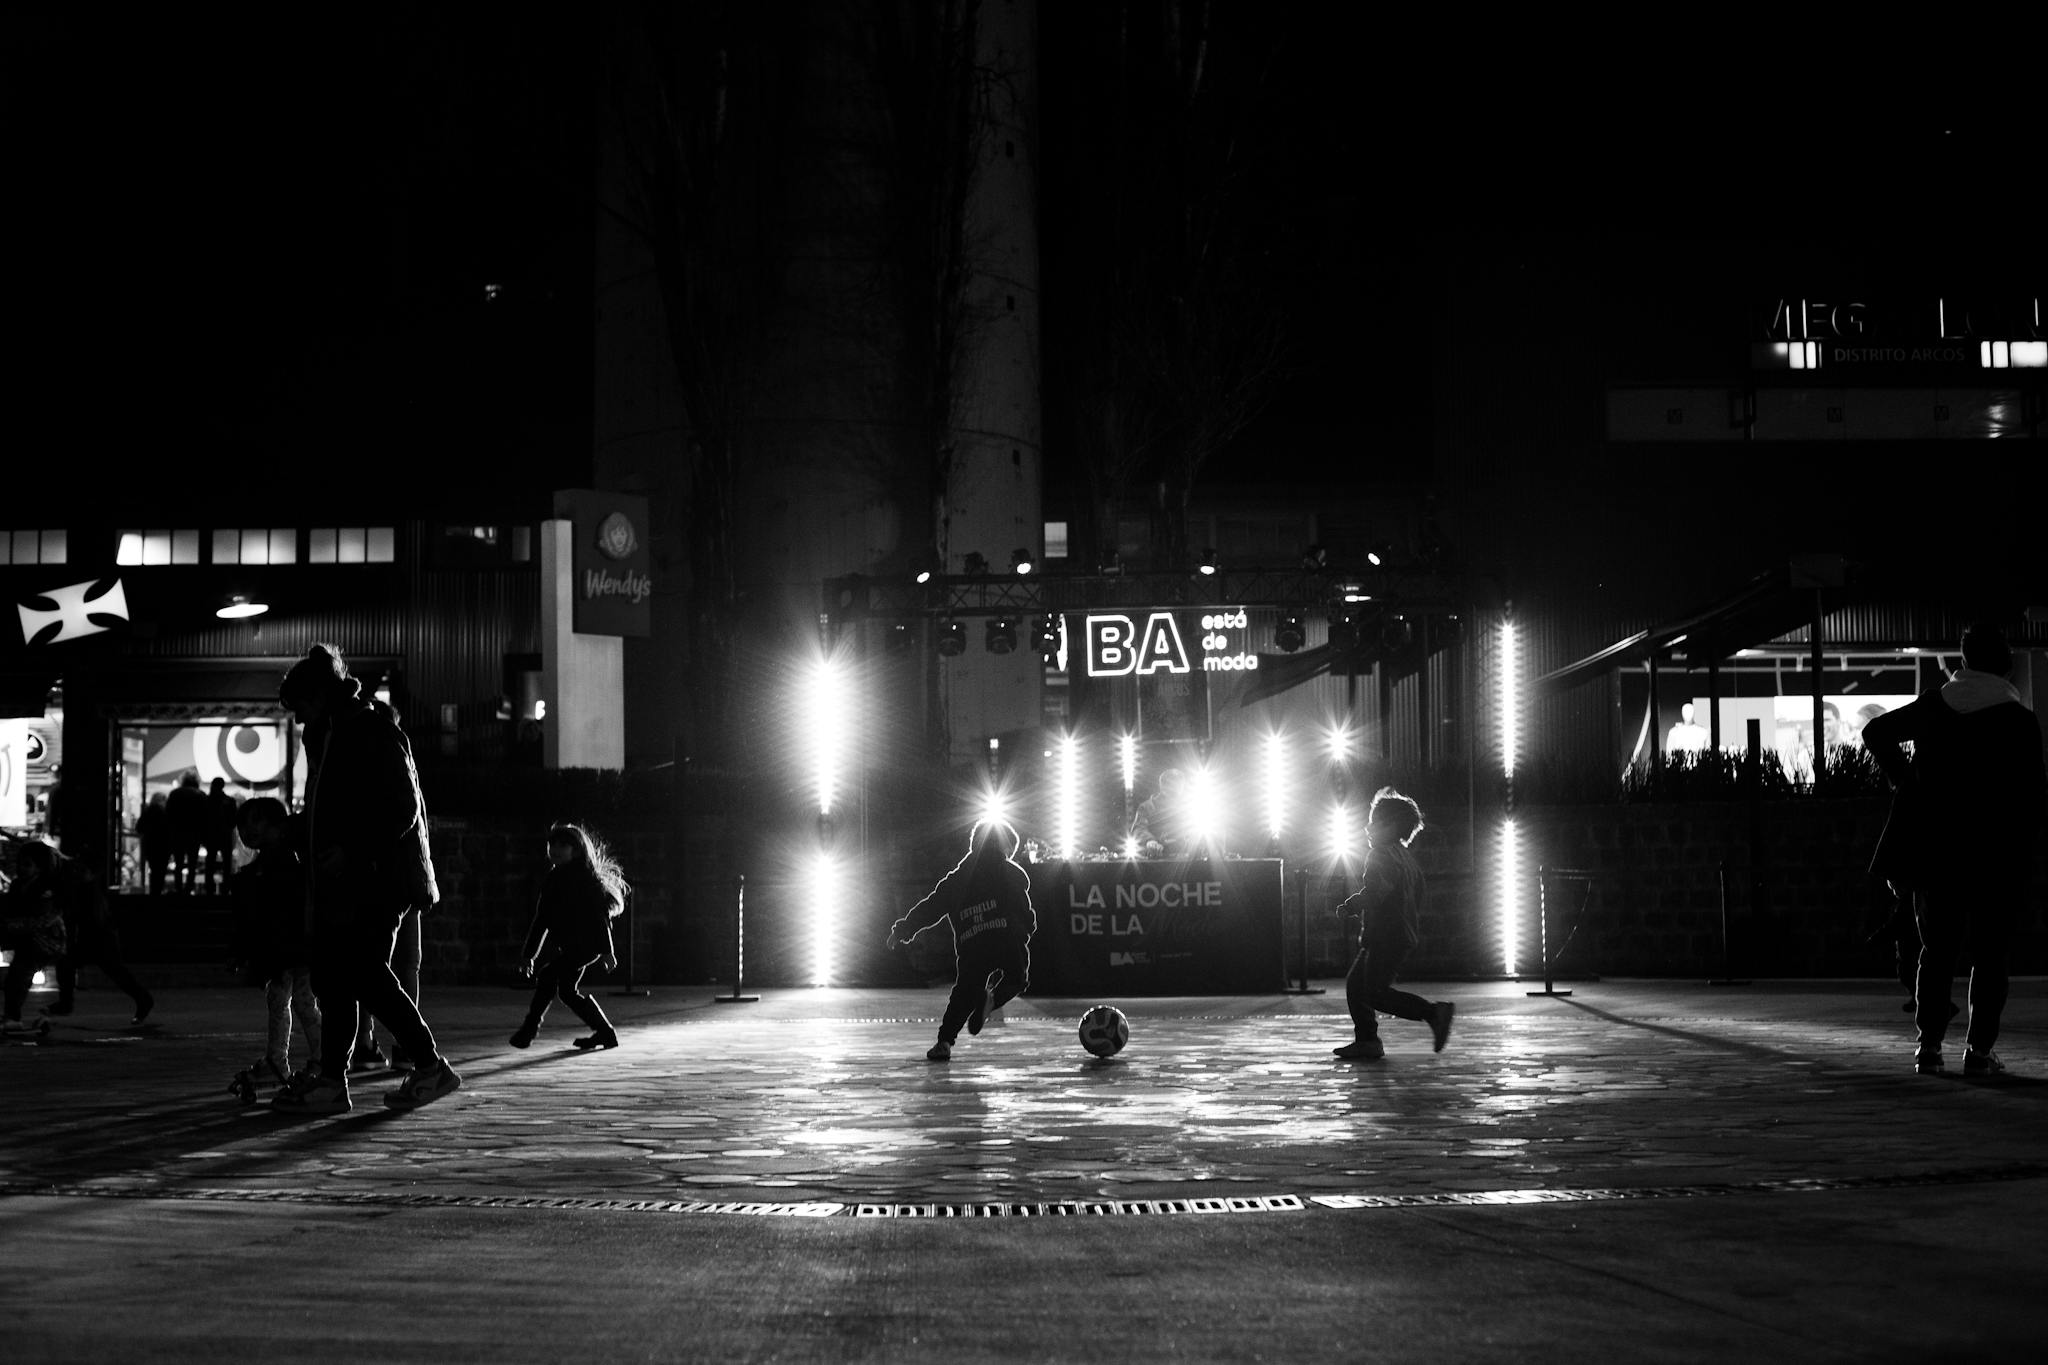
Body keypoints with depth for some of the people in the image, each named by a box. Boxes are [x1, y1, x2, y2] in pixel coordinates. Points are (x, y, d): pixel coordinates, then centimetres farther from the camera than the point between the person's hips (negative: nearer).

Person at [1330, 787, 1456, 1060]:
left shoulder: (1382, 855, -12)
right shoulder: (1405, 856, 18)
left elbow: (1374, 893, -26)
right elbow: (1422, 898, 22)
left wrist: (1349, 906, -10)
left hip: (1387, 936, -10)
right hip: (1403, 933, 10)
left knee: (1376, 992, -11)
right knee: (1356, 984, 13)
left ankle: (1434, 1012, -13)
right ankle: (1366, 1041, 11)